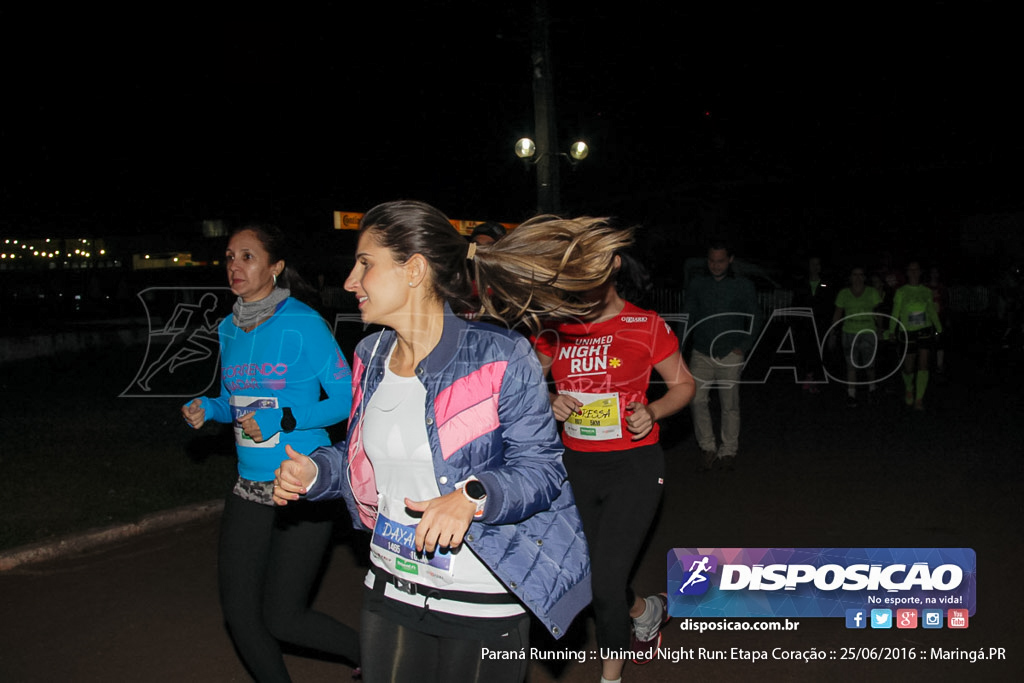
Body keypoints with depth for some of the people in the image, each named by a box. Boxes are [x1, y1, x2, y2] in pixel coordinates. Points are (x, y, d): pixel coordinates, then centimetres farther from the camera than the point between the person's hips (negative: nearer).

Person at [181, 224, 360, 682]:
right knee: (238, 612, 9)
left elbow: (346, 400, -13)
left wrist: (282, 419, -22)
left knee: (281, 618, 0)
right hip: (250, 485, 7)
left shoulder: (302, 324, -13)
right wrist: (207, 410, -2)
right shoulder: (230, 329, 7)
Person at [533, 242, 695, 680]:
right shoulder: (557, 329, 0)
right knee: (588, 576, 16)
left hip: (633, 467, -4)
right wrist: (550, 403, -12)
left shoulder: (646, 326, -10)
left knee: (606, 582, -9)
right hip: (576, 467, 5)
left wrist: (652, 412, -17)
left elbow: (683, 384, 1)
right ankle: (647, 612, 48)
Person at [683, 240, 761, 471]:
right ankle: (708, 447, 5)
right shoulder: (697, 286, 6)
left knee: (730, 405, 4)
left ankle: (728, 452, 17)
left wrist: (743, 347, -2)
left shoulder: (743, 285, 2)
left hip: (730, 356, -1)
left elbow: (754, 318, 7)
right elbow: (686, 318, 9)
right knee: (697, 400, -9)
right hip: (701, 355, 1)